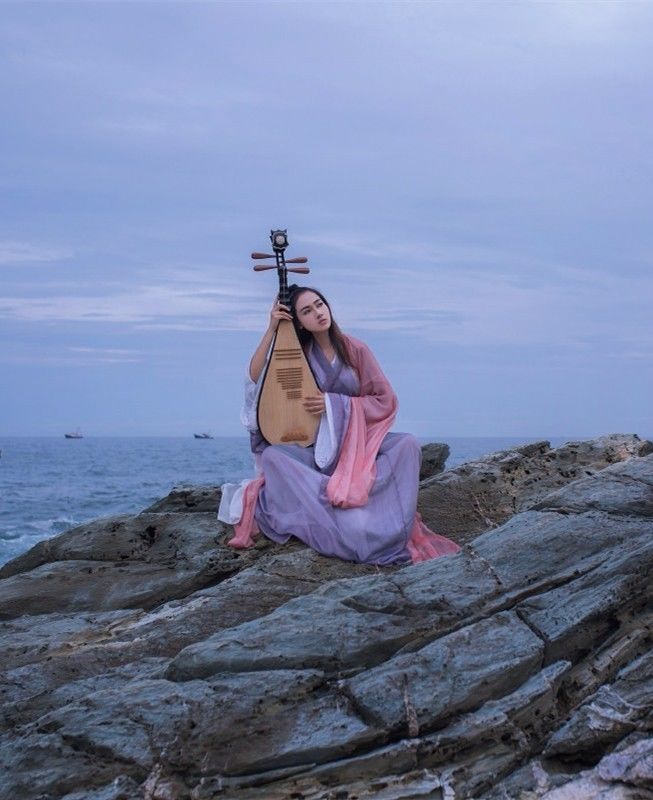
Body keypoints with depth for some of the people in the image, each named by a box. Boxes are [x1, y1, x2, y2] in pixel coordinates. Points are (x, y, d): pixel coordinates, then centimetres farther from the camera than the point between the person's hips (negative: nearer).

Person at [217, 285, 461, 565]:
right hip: (316, 446, 0)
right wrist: (271, 330, -13)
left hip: (358, 442, 1)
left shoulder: (355, 350, 2)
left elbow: (386, 401, 0)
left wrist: (334, 403, -11)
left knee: (407, 443, -29)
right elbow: (254, 379, -9)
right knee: (271, 455, -32)